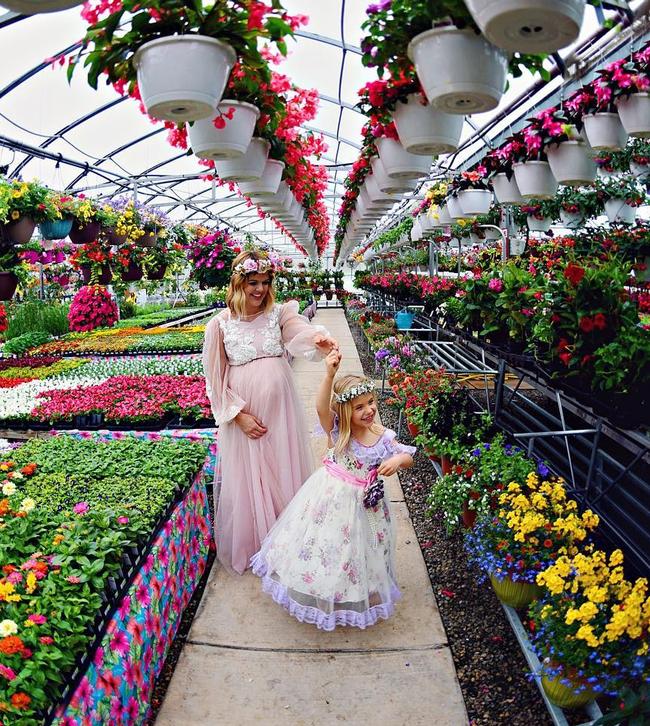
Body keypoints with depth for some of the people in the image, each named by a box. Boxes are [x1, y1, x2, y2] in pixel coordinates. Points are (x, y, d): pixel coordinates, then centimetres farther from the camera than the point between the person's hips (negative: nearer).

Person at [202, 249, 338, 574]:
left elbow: (300, 330, -23)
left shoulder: (279, 313, 0)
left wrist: (318, 338, -46)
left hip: (280, 408, 2)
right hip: (243, 412, -2)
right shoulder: (220, 324, -5)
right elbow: (216, 379, -3)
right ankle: (249, 548, 35)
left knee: (285, 473, 13)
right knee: (246, 480, 11)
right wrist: (239, 415, -11)